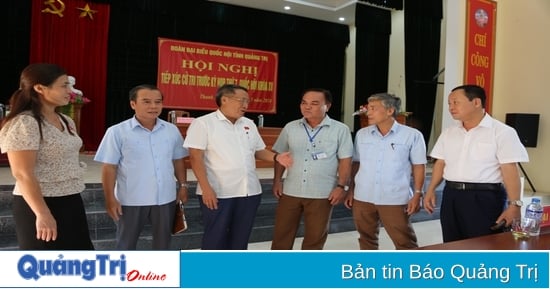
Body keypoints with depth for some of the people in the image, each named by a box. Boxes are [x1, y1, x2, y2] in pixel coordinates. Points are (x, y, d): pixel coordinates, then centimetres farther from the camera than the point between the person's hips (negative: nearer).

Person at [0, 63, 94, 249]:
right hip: (41, 205, -8)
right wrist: (43, 214, -23)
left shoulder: (66, 121, 10)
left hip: (70, 202, 8)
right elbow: (23, 174, -20)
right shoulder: (24, 124, -16)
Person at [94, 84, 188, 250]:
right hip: (131, 200, -3)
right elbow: (109, 167, -8)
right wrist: (110, 199, -10)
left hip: (165, 198, 4)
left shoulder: (172, 130, 3)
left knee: (163, 241, 18)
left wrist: (183, 186, 8)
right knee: (127, 243, 13)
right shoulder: (117, 132, -9)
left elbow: (178, 161, 11)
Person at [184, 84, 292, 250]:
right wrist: (206, 188, -19)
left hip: (249, 192, 6)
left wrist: (276, 157, -3)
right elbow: (195, 157, -12)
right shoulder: (203, 123, -7)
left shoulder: (249, 124, 12)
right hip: (217, 193, -6)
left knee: (241, 236, 15)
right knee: (215, 237, 5)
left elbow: (258, 151, 18)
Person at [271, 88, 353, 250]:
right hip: (291, 191, 3)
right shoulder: (290, 128, 4)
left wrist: (341, 186, -10)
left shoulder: (340, 130, -5)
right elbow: (279, 155, 10)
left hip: (322, 194, -2)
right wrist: (277, 180, 3)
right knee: (282, 233, 11)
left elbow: (345, 160, -4)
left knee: (315, 236, 12)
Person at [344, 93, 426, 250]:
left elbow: (419, 166, -1)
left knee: (405, 242, 2)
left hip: (395, 199, -3)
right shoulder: (361, 134, 6)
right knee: (366, 239, 15)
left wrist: (417, 194, -6)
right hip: (363, 198, 4)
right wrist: (351, 191, 9)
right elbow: (356, 164, 11)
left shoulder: (412, 135, -4)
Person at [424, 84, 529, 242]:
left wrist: (514, 205, -17)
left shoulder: (502, 132, -8)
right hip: (451, 196, 6)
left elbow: (510, 170, -13)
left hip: (485, 197, -5)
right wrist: (431, 190, 7)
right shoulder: (448, 133, 10)